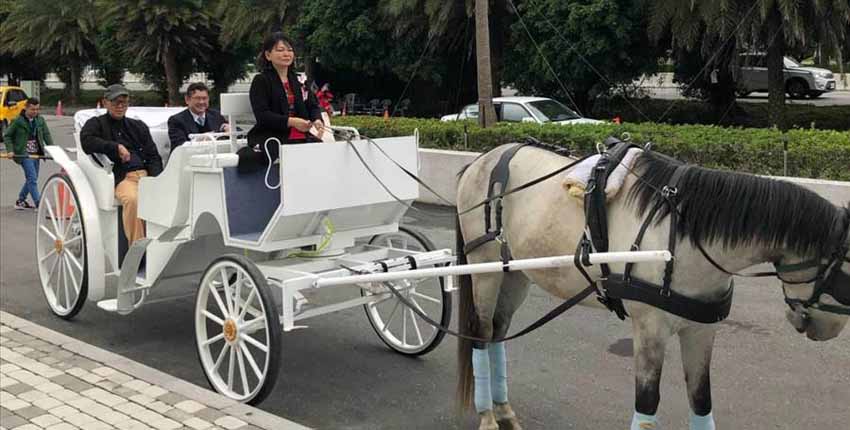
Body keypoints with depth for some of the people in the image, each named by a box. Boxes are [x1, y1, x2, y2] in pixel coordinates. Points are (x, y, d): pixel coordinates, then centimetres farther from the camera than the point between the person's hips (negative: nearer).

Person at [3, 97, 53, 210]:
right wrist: (10, 150, -12)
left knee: (31, 179, 13)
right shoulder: (18, 121, -7)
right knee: (32, 178, -14)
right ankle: (38, 204, -16)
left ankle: (20, 201, 29)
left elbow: (46, 135, 4)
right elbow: (7, 136, 0)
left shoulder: (40, 120, 6)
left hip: (36, 154, 6)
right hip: (24, 154, -6)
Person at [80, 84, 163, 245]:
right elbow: (87, 142, -5)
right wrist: (116, 147, -4)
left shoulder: (138, 126, 27)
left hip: (146, 175, 4)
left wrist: (156, 179, 1)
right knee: (132, 199, -37)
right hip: (121, 177, -3)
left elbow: (154, 156, 19)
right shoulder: (97, 124, 17)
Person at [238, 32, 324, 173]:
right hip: (272, 137, -6)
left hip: (302, 137, 6)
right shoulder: (260, 81, 5)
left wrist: (317, 120, -6)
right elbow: (262, 115, -7)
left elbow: (313, 106, 19)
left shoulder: (299, 80, 23)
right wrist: (290, 122, -20)